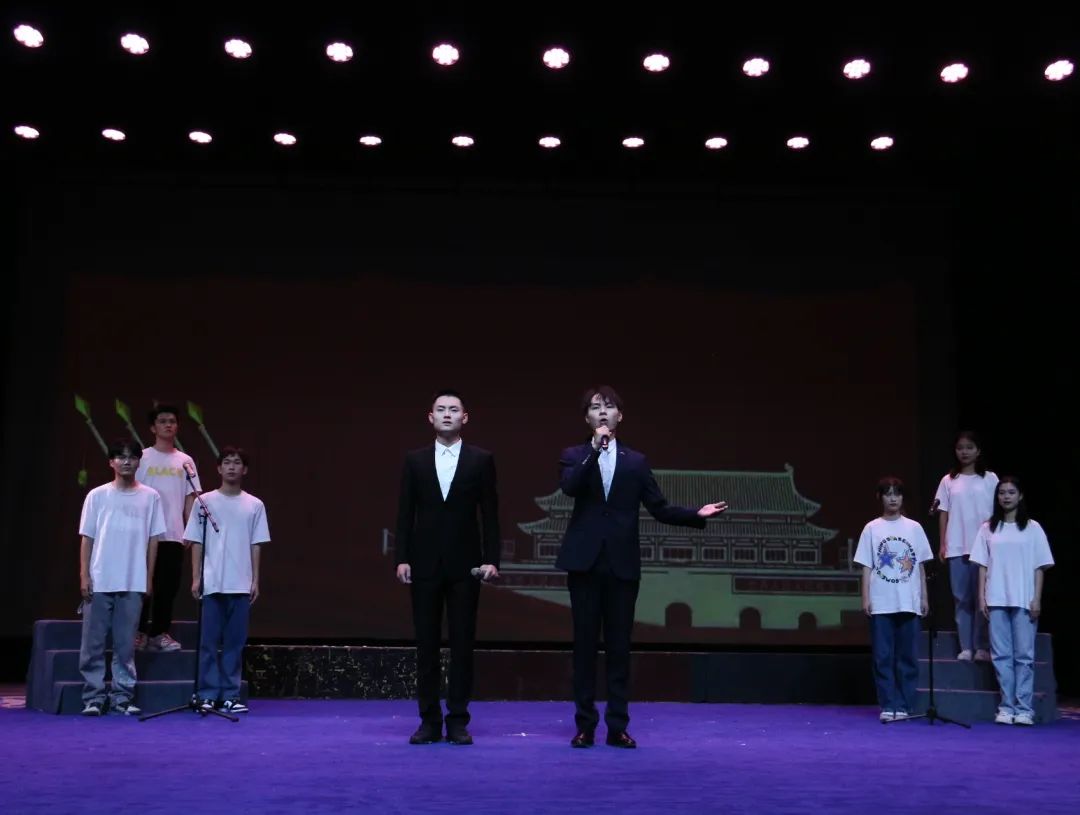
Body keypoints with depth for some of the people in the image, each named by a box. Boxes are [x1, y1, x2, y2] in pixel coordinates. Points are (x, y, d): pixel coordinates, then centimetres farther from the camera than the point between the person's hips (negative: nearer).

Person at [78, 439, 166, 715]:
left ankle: (123, 696, 11)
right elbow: (87, 538, 3)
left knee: (126, 643, 5)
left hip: (133, 583, 1)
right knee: (93, 642, 1)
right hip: (100, 581, 0)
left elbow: (153, 539, 7)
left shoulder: (150, 497, 5)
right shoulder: (97, 495, 3)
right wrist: (84, 575, -3)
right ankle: (93, 697, 8)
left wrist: (149, 577, 4)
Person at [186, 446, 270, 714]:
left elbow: (256, 546, 8)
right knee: (209, 640, 1)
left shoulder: (254, 505, 7)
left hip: (241, 585, 2)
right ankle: (208, 695, 7)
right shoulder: (205, 501, 2)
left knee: (235, 641, 4)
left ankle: (230, 695, 11)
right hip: (212, 583, -1)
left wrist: (255, 580, 4)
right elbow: (196, 543, 3)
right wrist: (196, 578, -2)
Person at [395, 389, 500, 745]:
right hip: (425, 564, 1)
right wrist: (401, 558, -3)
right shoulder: (415, 460, 7)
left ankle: (458, 720, 10)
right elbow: (405, 514, 5)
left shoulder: (481, 460, 3)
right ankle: (429, 720, 13)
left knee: (462, 644, 2)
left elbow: (490, 514, 1)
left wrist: (492, 559, -7)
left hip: (464, 564, -1)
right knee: (426, 644, 5)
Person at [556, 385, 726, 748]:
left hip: (622, 564, 1)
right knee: (585, 644, 3)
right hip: (585, 561, -1)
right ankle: (585, 725, 12)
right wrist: (595, 449, -20)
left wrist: (697, 515, -7)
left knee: (619, 646, 4)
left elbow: (660, 509, 6)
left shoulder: (636, 461, 11)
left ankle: (617, 726, 11)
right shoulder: (574, 456, 7)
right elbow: (569, 487, -16)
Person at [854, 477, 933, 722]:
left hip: (909, 602, 1)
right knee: (883, 656, 0)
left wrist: (924, 596, 6)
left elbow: (920, 566, 10)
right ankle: (888, 706, 5)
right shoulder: (872, 528, 3)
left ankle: (905, 705, 11)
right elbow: (866, 567, 2)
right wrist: (865, 597, -4)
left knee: (907, 656, 4)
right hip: (881, 603, -1)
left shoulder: (914, 528, 7)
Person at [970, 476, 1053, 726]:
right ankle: (1006, 707, 6)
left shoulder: (1032, 527, 4)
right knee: (1001, 654, 2)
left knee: (1024, 654, -1)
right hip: (996, 600, 2)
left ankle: (1024, 708, 2)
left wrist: (1037, 598, -5)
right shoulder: (988, 528, 8)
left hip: (1024, 600, -2)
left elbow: (1039, 566, 2)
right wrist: (981, 596, 1)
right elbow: (982, 565, 8)